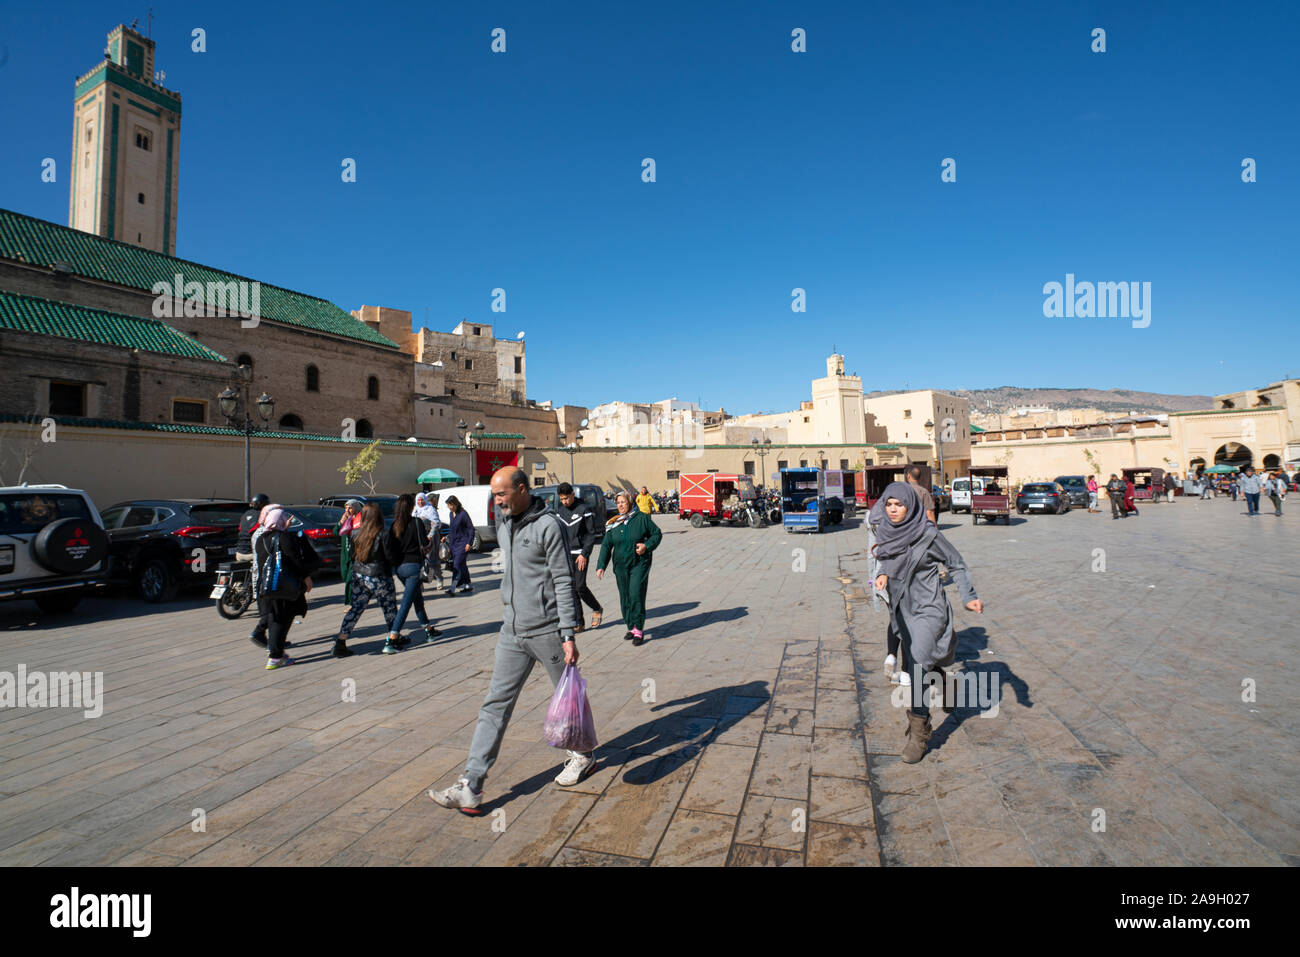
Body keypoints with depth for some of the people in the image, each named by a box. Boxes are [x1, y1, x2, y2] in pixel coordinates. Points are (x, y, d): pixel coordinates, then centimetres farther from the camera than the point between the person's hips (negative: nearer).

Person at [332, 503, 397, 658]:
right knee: (389, 607, 12)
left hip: (358, 574, 5)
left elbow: (352, 555, 9)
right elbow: (389, 556, -12)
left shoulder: (356, 533, -1)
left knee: (355, 608, 11)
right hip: (378, 576, -5)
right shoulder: (381, 534, -16)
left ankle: (340, 642, 6)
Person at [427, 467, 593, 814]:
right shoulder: (504, 524, 10)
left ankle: (584, 756, 34)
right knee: (496, 704, 4)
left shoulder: (548, 525, -14)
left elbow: (563, 581, -15)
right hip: (512, 630, 7)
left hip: (547, 629, -6)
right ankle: (470, 786, 7)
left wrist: (568, 634, -18)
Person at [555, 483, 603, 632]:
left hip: (580, 554, -5)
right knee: (571, 587, 3)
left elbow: (591, 534, -7)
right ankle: (579, 622, 10)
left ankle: (597, 609, 19)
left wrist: (584, 554, -13)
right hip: (565, 554, 5)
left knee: (580, 586, -8)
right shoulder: (559, 509, 8)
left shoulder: (583, 509, -8)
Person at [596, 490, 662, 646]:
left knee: (636, 595, -12)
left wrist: (647, 546, -14)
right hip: (620, 566, 4)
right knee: (624, 598, 8)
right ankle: (631, 627, 22)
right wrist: (601, 566, -2)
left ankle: (638, 630, -3)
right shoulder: (614, 523, 6)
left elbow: (657, 534, 4)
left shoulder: (642, 518, -3)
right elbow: (606, 546, 6)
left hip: (639, 564, -4)